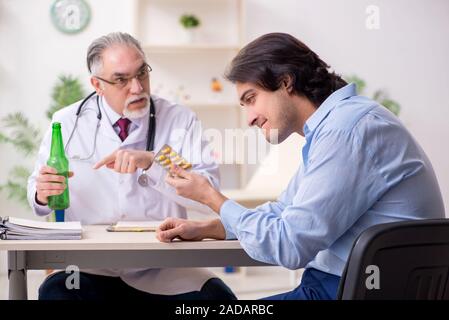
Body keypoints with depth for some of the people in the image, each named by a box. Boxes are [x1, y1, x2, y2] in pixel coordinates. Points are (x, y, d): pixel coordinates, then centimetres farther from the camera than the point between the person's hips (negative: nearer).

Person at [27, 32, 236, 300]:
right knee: (55, 291, -31)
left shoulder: (180, 120, 1)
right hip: (92, 270, 1)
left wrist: (151, 162, -23)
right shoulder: (67, 123, 5)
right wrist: (43, 195, -11)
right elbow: (38, 193, 14)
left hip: (162, 270, -1)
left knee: (218, 295, -28)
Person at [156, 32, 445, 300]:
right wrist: (203, 229, 13)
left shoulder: (346, 129, -19)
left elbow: (288, 246, -19)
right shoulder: (329, 127, 13)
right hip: (339, 280, 9)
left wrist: (211, 197, -6)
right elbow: (284, 211, 24)